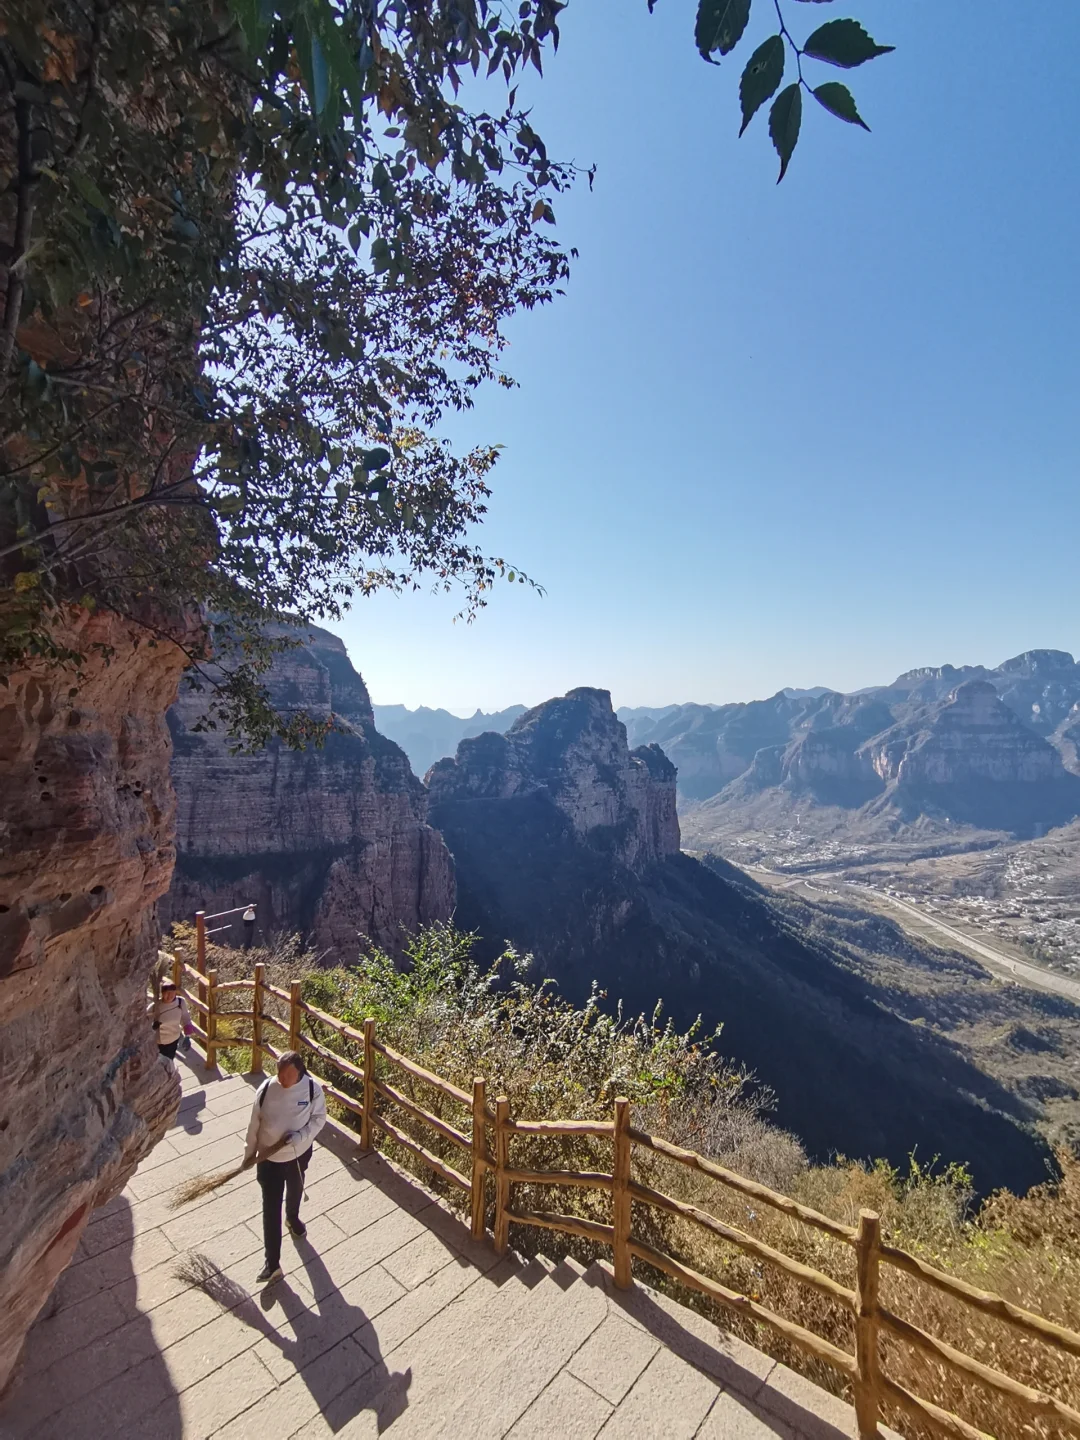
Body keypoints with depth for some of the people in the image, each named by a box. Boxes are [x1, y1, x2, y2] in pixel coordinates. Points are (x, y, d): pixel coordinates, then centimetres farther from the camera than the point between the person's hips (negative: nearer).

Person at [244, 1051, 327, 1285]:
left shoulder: (312, 1089, -25)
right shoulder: (266, 1088, -22)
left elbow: (319, 1119, -14)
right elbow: (255, 1123, -8)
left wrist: (297, 1137, -27)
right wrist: (250, 1152, 1)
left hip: (298, 1154, 1)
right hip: (269, 1158, 0)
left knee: (295, 1191, 28)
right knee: (270, 1209, 7)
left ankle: (293, 1218, 60)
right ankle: (272, 1264, 24)